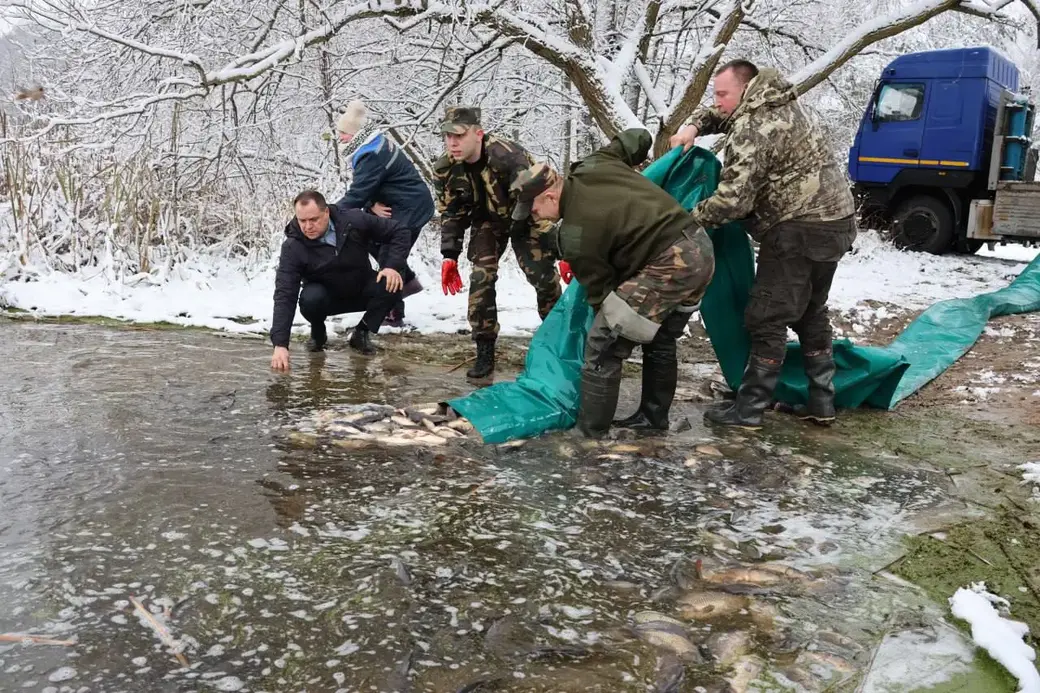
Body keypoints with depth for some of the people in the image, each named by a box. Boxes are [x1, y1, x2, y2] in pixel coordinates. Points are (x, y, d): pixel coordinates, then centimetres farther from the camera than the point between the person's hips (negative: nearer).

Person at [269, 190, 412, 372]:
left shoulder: (354, 221, -23)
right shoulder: (293, 248, -26)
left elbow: (400, 231, -12)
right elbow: (284, 295, -31)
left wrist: (393, 266, -28)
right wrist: (280, 344, -42)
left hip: (361, 292, 1)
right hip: (325, 297, -1)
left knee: (391, 285, -28)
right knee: (310, 299, -35)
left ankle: (361, 333, -4)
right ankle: (318, 334, 1)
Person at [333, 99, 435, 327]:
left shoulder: (372, 155, -26)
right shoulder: (373, 146, 5)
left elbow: (357, 193, -28)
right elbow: (365, 186, 7)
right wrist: (372, 204, -13)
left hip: (410, 208, -10)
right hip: (402, 204, 10)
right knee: (374, 242, 16)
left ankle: (394, 314, 9)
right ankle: (408, 281, 27)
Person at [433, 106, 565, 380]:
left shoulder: (509, 157, -38)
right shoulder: (445, 169, -21)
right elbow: (451, 214, -5)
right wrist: (450, 256, -11)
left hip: (525, 218, -3)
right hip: (487, 222, 4)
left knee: (545, 276, -9)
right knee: (480, 279, -11)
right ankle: (485, 351, -4)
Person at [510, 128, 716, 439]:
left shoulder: (576, 234, -12)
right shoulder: (593, 165, 8)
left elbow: (599, 286, -3)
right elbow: (639, 137, 20)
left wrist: (608, 317, 13)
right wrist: (630, 168, 37)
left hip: (670, 265, -10)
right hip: (700, 248, 10)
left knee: (604, 342, -5)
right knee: (660, 340, 24)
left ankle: (590, 426, 2)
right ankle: (653, 416, 34)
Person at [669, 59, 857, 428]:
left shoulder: (753, 129, -16)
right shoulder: (777, 103, 15)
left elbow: (733, 198, -22)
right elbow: (720, 115, 29)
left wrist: (689, 219, -9)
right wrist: (694, 125, 8)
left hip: (799, 228, -10)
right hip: (834, 221, 10)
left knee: (768, 318, -4)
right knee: (811, 313, 18)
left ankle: (748, 408, 2)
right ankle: (821, 401, 22)